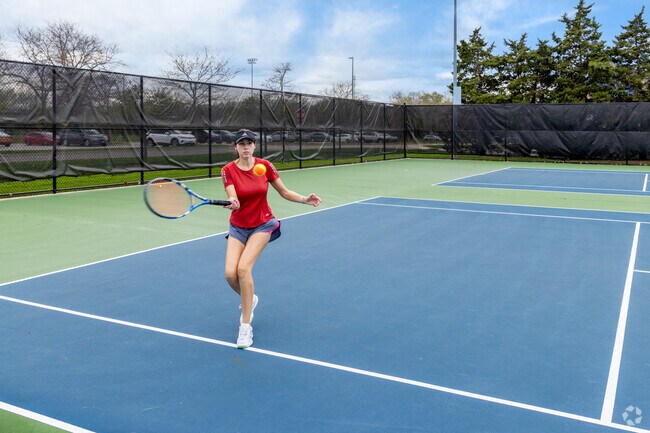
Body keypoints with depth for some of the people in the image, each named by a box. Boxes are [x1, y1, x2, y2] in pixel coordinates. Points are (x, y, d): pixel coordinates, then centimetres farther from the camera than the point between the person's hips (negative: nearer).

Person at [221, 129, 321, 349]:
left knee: (243, 268, -22)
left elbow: (284, 192, 1)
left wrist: (304, 199, -15)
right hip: (238, 227, 1)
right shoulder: (228, 170, -10)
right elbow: (234, 201, -21)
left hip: (262, 225, -1)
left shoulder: (265, 165, -7)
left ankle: (245, 326, -10)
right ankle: (250, 300, 22)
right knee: (230, 273, -15)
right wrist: (233, 204, -45)